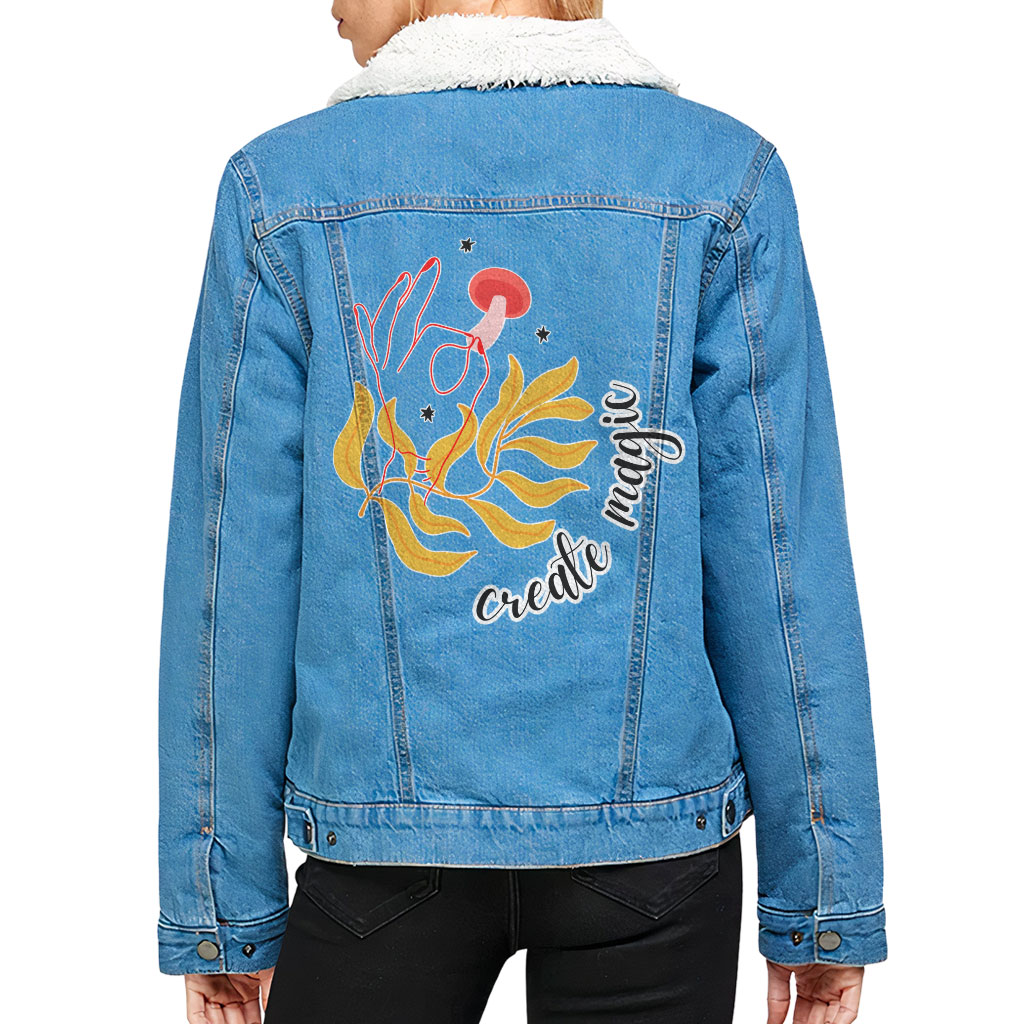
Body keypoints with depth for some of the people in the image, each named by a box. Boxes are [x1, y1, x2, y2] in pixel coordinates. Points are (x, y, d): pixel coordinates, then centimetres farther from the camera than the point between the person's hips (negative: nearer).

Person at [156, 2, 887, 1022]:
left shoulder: (281, 191, -2)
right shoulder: (722, 181, -2)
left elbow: (236, 575, -2)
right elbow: (780, 556, -4)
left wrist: (226, 907, 6)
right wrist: (823, 897, 4)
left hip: (387, 831, 0)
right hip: (651, 827, 1)